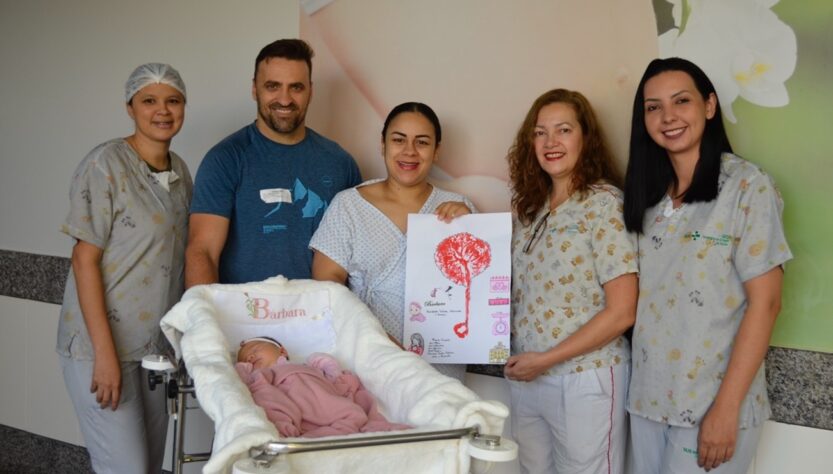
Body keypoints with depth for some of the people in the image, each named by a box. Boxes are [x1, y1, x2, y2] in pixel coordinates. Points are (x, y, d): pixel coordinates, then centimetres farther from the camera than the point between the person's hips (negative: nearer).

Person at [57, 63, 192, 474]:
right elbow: (85, 259, -13)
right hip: (101, 342, -6)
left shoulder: (179, 170, 8)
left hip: (157, 343, 7)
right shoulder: (106, 164, -12)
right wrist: (105, 352, -18)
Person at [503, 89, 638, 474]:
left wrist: (546, 359, -15)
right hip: (524, 378, 6)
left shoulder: (604, 202, -13)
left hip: (585, 381, -6)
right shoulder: (528, 205, 7)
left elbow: (622, 312, -16)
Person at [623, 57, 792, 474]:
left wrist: (726, 408, -16)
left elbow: (764, 302, -12)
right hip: (648, 398, 5)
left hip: (711, 405, -5)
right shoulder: (649, 193, 8)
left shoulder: (748, 186, -9)